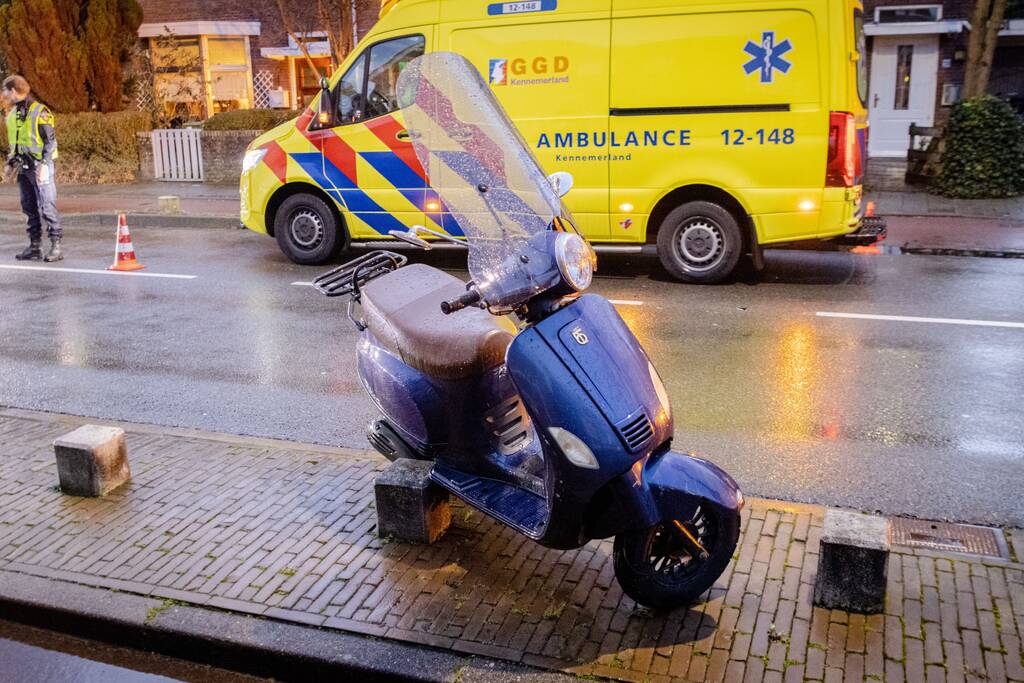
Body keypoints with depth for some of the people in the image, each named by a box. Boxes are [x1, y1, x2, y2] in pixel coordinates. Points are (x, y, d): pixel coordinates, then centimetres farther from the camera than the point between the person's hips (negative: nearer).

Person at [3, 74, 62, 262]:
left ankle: (56, 246, -6)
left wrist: (44, 165, -17)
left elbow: (51, 141, -11)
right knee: (29, 209, 9)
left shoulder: (39, 111, -9)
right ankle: (34, 247, 14)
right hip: (23, 168, 8)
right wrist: (11, 163, 15)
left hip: (39, 166, -8)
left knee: (47, 207, -10)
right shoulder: (13, 114, 14)